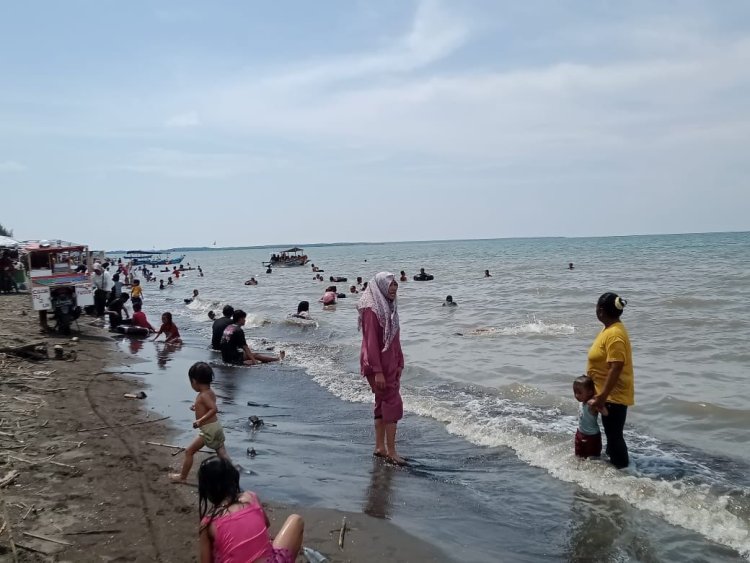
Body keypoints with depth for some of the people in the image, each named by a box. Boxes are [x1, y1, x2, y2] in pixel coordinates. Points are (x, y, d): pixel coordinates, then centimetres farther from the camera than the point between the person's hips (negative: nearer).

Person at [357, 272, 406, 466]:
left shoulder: (389, 307, 12)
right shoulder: (371, 309, -16)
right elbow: (371, 342, -20)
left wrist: (399, 363, 14)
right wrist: (377, 371, -23)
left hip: (390, 364, 9)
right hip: (377, 364, -9)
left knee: (383, 404, 13)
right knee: (393, 404, -8)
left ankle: (380, 447, 22)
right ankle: (391, 452, -1)